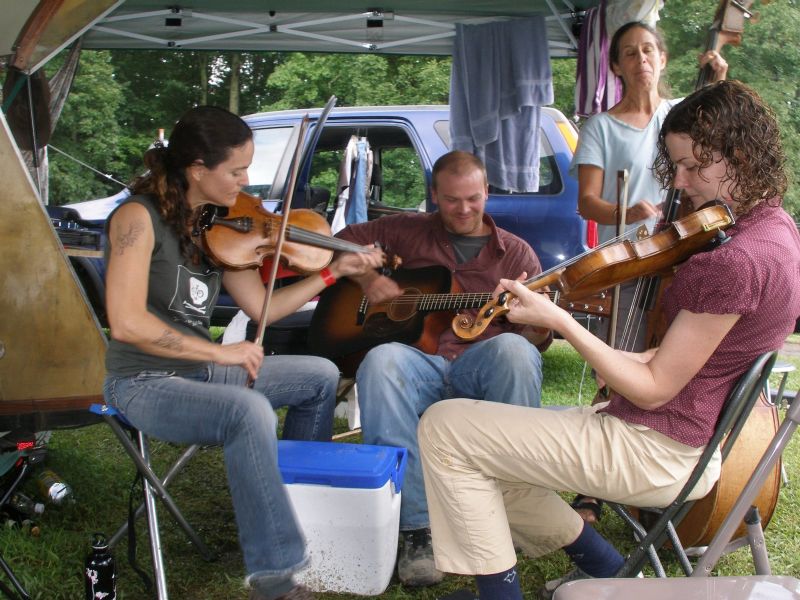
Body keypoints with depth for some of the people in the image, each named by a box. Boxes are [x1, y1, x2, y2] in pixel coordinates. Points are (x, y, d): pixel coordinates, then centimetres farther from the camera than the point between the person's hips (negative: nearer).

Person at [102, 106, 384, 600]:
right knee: (250, 411, -35)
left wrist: (334, 272, 2)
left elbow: (262, 306, 7)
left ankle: (296, 493, 25)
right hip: (144, 383, -8)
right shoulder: (139, 217, -18)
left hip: (200, 370, 8)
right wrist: (219, 352, -25)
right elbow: (127, 323, -28)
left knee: (322, 377, 10)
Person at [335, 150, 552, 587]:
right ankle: (416, 526, -35)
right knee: (381, 363, -36)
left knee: (513, 348, -37)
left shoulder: (516, 253, 16)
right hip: (421, 362, 1)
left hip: (483, 366, 0)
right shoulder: (406, 231, 18)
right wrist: (365, 277, 3)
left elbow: (540, 339, 10)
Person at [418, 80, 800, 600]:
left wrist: (557, 320, -21)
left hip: (662, 450, -11)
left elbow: (653, 388, -20)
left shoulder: (738, 259, -26)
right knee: (486, 461, 16)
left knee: (444, 429, -9)